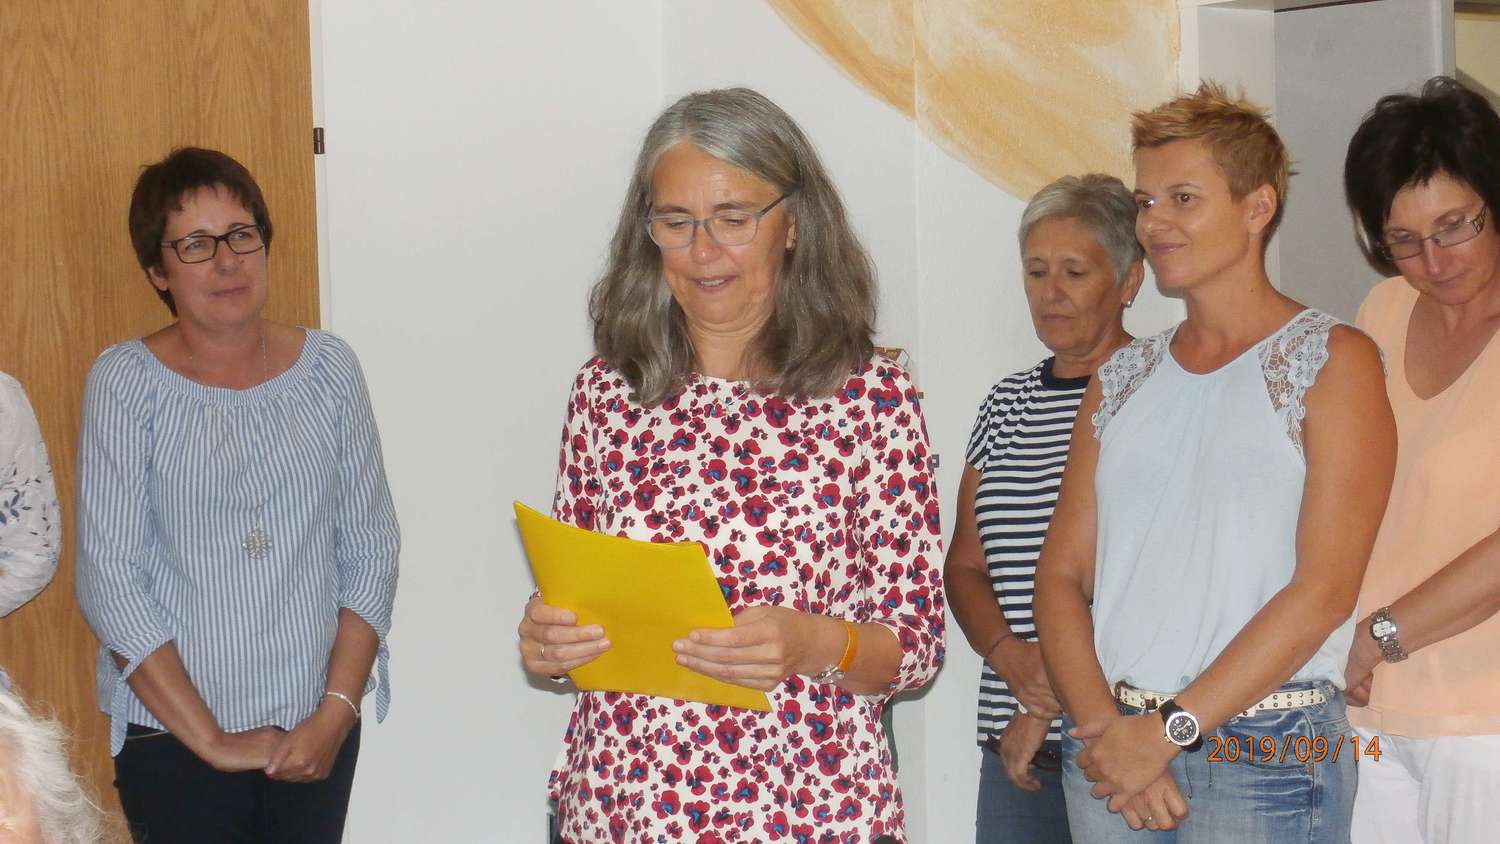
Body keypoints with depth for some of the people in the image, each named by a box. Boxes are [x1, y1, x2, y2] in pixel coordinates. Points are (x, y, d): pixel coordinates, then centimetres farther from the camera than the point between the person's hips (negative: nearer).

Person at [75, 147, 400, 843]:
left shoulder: (328, 367, 3)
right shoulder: (125, 381, -5)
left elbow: (371, 549, 4)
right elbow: (107, 579, -9)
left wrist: (337, 710, -6)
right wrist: (210, 739, -10)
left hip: (317, 734, 2)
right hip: (171, 736, -2)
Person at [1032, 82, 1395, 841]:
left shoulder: (1333, 360, -3)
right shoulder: (1121, 378, 11)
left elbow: (1324, 591, -12)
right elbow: (1062, 574, 7)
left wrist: (1170, 728, -14)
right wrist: (1104, 725, -9)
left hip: (1266, 757, -4)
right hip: (1107, 751, 4)